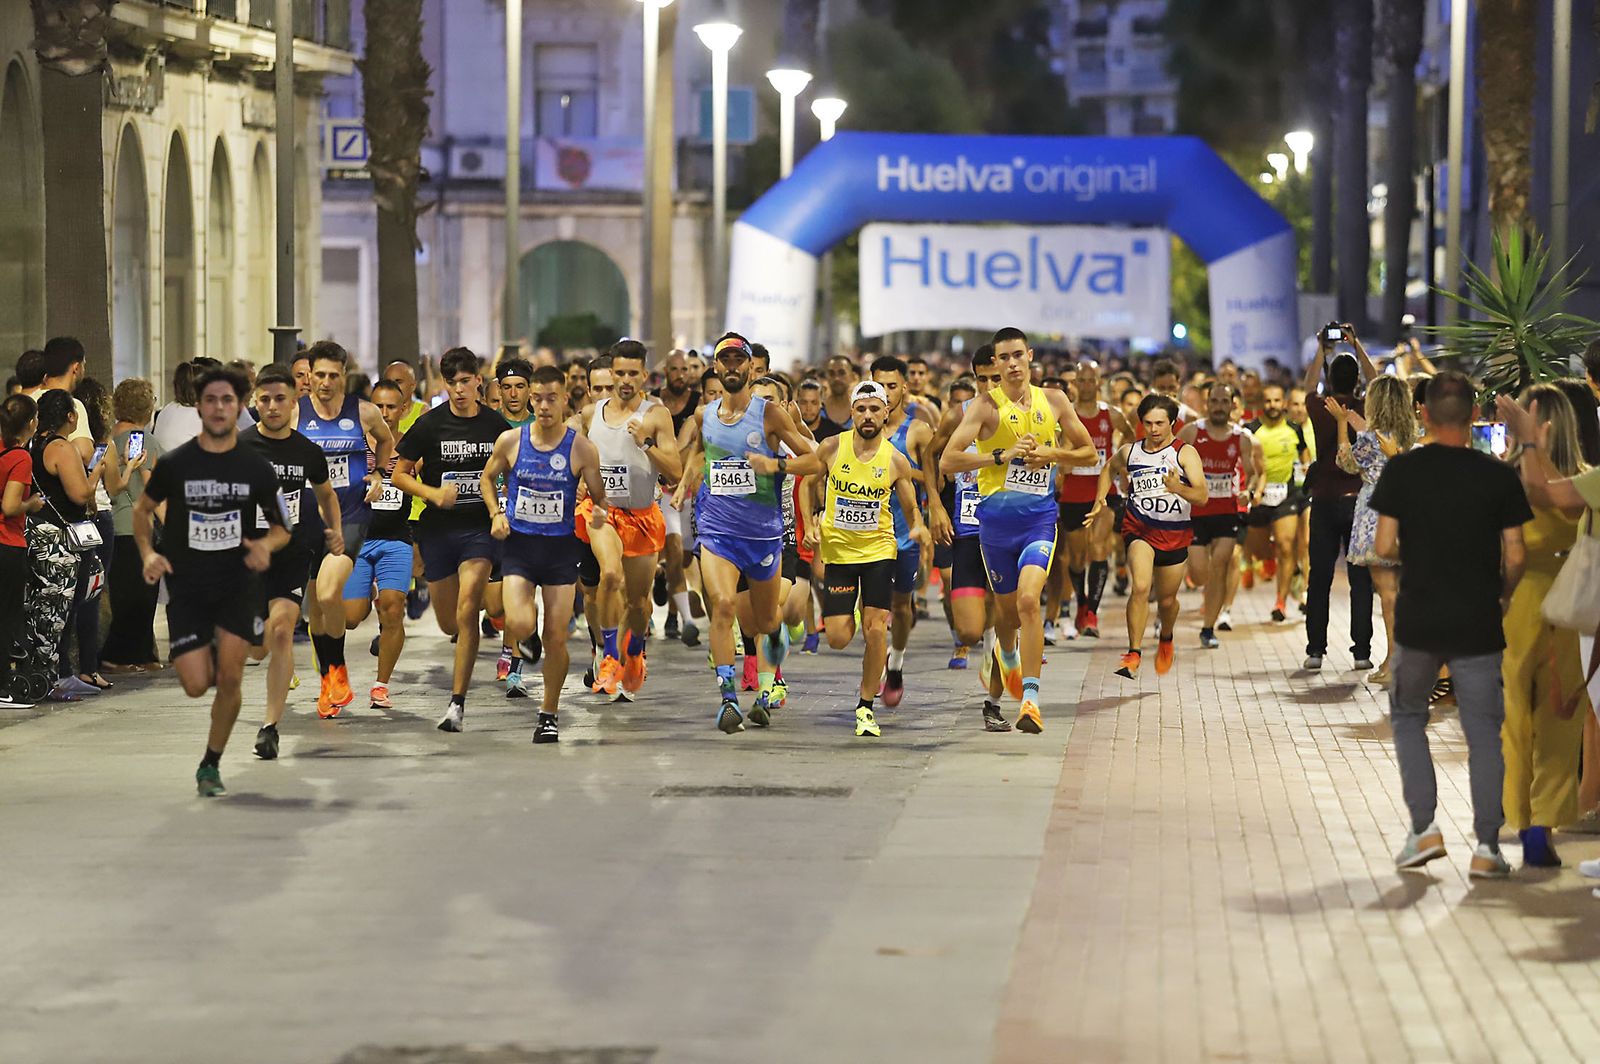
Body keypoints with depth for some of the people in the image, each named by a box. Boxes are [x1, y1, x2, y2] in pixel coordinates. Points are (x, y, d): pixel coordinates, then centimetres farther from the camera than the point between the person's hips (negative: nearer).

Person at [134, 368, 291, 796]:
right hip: (186, 587, 0)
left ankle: (211, 765, 7)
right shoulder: (175, 464, -5)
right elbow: (142, 509, 10)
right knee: (197, 686, -8)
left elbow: (280, 527, 8)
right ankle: (207, 653, 31)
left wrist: (266, 544, -15)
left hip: (238, 581, 0)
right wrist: (148, 553, -7)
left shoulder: (256, 467, -2)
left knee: (230, 677, -12)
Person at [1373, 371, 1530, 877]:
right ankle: (1487, 846, 2)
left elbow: (1385, 547, -7)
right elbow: (1515, 556, -3)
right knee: (1483, 731, 7)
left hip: (1419, 620, 0)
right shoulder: (1499, 476, -3)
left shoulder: (1401, 470, -5)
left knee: (1407, 715, 19)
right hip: (1478, 624, 0)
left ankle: (1424, 827, 8)